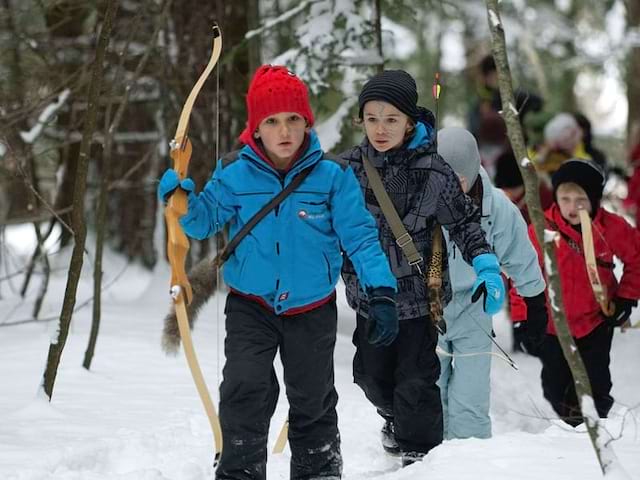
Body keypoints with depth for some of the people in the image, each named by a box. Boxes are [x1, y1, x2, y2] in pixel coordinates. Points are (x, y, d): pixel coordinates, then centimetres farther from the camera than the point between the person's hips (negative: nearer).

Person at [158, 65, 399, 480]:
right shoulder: (234, 174, -7)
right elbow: (203, 221, 1)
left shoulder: (333, 175, -10)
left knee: (312, 399, 13)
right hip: (251, 306, 0)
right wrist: (178, 194, -20)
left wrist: (381, 291, -17)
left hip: (312, 308, 0)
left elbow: (360, 235, -8)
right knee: (245, 390, -17)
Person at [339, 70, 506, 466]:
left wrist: (487, 268, -17)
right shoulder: (349, 167, -5)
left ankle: (420, 452, 17)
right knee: (372, 373, 19)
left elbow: (465, 222, -6)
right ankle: (396, 418, 49)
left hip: (418, 295, -4)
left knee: (416, 379, -2)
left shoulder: (433, 172, -15)